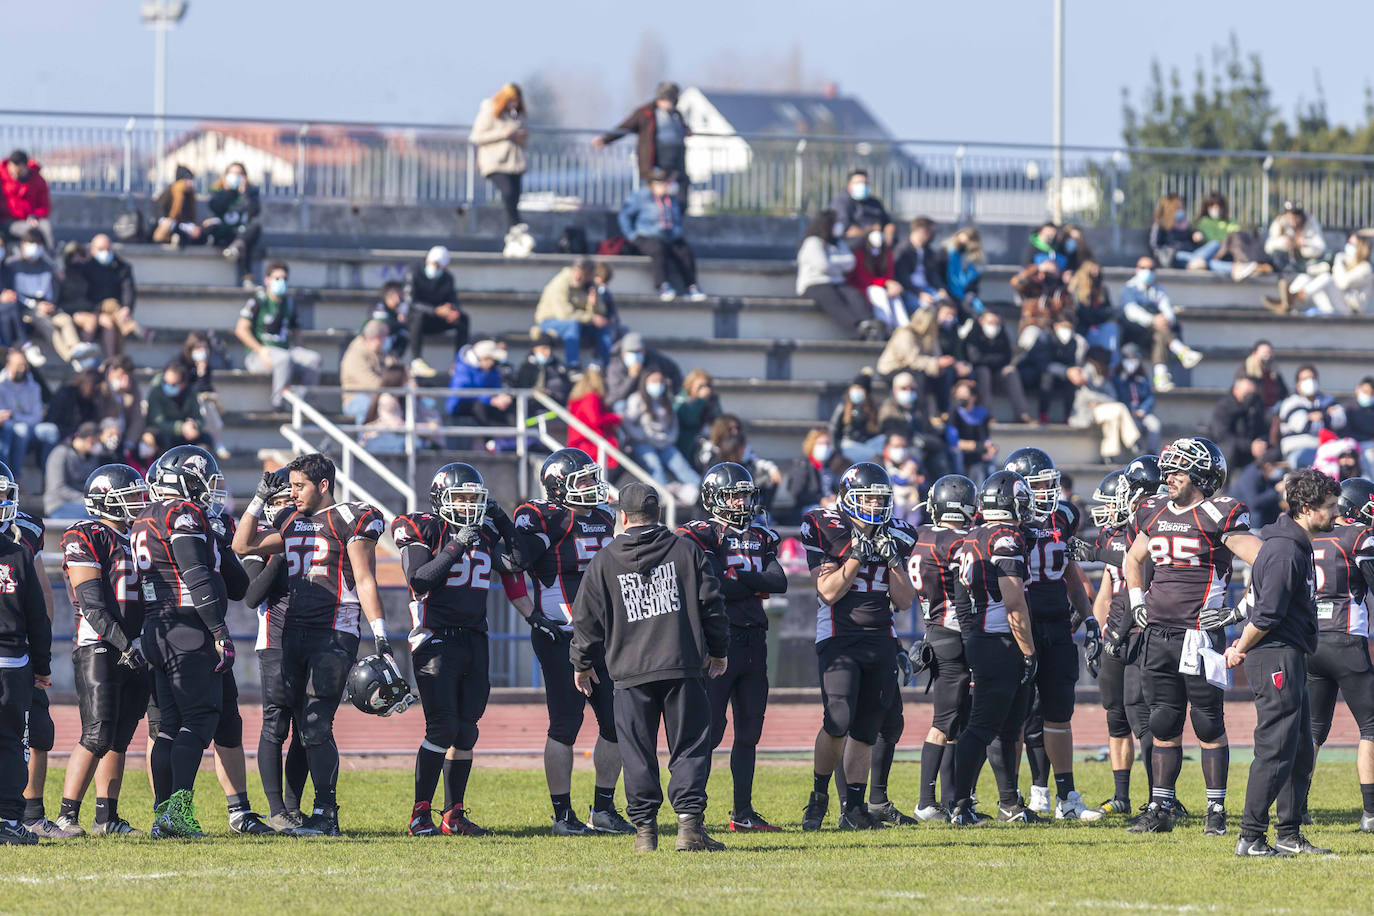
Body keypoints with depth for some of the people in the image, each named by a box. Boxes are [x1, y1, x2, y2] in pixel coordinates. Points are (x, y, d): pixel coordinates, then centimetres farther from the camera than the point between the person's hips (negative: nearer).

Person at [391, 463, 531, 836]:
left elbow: (512, 580, 15)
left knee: (466, 731, 5)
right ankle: (421, 814, -7)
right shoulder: (422, 530, -6)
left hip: (474, 640, 6)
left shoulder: (487, 535, 10)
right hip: (435, 639, -6)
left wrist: (535, 618, 11)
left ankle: (453, 815, 11)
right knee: (442, 727, -13)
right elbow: (419, 580, -18)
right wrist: (456, 548, -21)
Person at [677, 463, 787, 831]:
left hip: (754, 642, 7)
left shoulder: (760, 538, 15)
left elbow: (779, 581, 0)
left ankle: (743, 811, 15)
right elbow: (712, 587, -18)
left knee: (749, 731, 9)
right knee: (710, 729, -9)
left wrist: (736, 578, -10)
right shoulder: (701, 536, -5)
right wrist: (753, 585, -6)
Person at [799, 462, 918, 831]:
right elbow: (829, 592, -10)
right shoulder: (825, 531, -3)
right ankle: (819, 796, 0)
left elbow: (905, 601, 7)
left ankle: (853, 807, 9)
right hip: (839, 636, -5)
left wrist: (892, 560, -6)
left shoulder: (895, 537, 10)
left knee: (866, 728, 4)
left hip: (880, 641, 5)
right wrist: (856, 555, -16)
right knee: (838, 721, -19)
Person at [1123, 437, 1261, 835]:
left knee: (1209, 724, 0)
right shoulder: (1154, 513, 12)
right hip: (1158, 634, 6)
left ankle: (1216, 811, 7)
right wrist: (1137, 603, 18)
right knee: (1163, 725, 9)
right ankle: (1161, 809, 14)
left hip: (1199, 634, -6)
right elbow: (1133, 560, 30)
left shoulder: (1219, 515, -8)